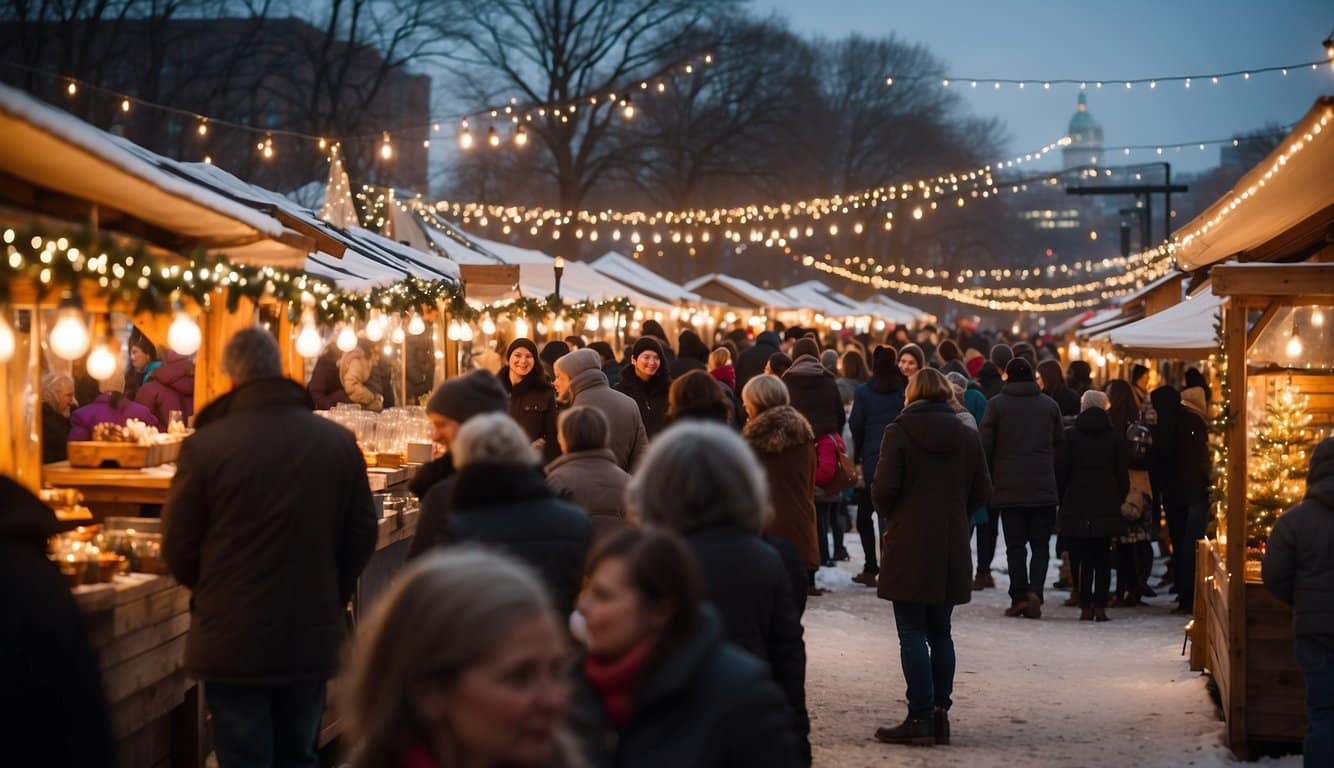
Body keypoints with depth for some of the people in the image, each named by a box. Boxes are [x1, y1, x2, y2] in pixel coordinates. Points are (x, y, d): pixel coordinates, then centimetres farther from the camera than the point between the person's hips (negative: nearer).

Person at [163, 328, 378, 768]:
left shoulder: (205, 446, -14)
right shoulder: (338, 442, -2)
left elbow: (177, 549, -6)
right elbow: (362, 537, 6)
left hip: (234, 643, -3)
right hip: (312, 638, 4)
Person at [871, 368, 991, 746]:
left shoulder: (899, 432, -8)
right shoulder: (967, 436, 5)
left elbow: (883, 488, -12)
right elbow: (981, 492, 5)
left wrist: (893, 513, 8)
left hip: (909, 546, -4)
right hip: (952, 551, 5)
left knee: (912, 634, -1)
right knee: (940, 633, 14)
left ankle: (921, 718, -5)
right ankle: (940, 714, 12)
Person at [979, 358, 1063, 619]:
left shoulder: (997, 405, -1)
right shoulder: (1050, 405, 7)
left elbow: (985, 447, -2)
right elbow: (1059, 444, 11)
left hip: (1009, 488, -1)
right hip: (1044, 489, 1)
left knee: (1015, 545, 4)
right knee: (1040, 544, 5)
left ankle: (1018, 597, 1)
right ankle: (1035, 590, -13)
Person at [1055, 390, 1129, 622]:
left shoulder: (1070, 435, -1)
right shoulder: (1115, 437, 4)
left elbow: (1060, 471, -1)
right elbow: (1123, 474, 6)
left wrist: (1061, 499, 9)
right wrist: (1120, 500, 14)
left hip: (1076, 507, -2)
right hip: (1107, 506, 2)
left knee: (1080, 558, 1)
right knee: (1102, 557, 6)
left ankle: (1085, 606, -3)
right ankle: (1100, 606, 0)